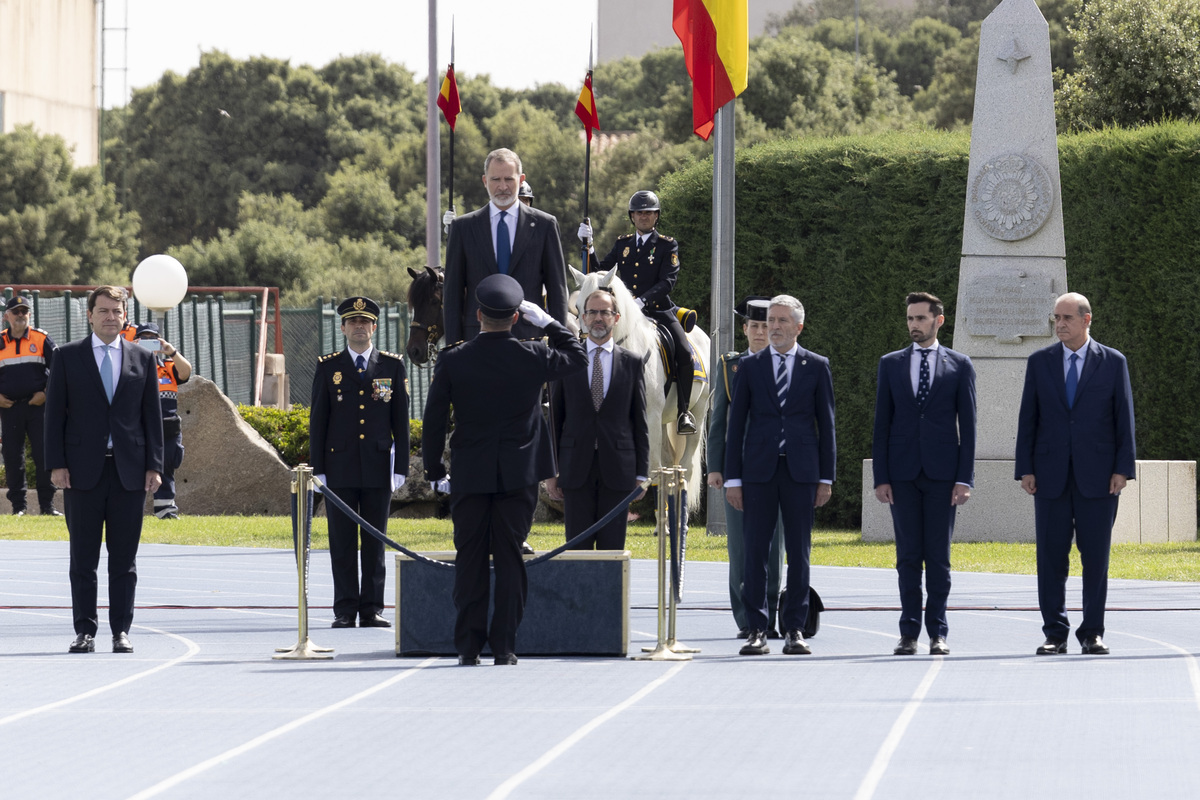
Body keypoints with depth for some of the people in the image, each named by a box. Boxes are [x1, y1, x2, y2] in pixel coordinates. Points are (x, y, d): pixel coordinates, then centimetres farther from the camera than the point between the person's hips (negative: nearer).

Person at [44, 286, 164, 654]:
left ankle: (121, 631, 7)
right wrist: (56, 464, -6)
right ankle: (85, 631, 6)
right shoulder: (68, 357, 4)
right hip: (83, 471, -1)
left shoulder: (143, 358, 8)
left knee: (124, 558, 2)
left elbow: (151, 415, 9)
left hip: (129, 470, 1)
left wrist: (154, 466, 2)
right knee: (83, 557, 2)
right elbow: (54, 413, 2)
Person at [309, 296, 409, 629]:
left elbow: (401, 420, 7)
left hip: (378, 468, 0)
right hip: (340, 469, 0)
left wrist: (401, 467, 1)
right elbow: (317, 422, 5)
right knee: (342, 543, 0)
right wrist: (318, 470, 0)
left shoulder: (392, 366, 7)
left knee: (375, 542, 3)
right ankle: (345, 611, 2)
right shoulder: (328, 367, 6)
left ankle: (372, 610, 6)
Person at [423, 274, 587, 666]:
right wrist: (546, 320, 14)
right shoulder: (532, 357, -7)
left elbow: (433, 420, -2)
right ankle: (505, 646, 2)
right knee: (510, 560, 4)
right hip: (518, 475, 0)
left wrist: (433, 469, 9)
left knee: (470, 561, 5)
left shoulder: (452, 361, -7)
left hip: (469, 475, 0)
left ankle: (468, 648, 4)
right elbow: (577, 356, 14)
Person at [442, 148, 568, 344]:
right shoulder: (463, 227, 9)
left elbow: (557, 289, 8)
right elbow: (452, 291, 8)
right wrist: (453, 345, 1)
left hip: (528, 335, -1)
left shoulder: (544, 225, 7)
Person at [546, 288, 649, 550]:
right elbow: (554, 418, 7)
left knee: (612, 548, 1)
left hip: (617, 468, 0)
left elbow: (640, 421, 7)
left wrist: (641, 473, 2)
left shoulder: (633, 363, 7)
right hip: (576, 468, 0)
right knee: (578, 547, 0)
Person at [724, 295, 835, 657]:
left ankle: (795, 630, 7)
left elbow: (826, 423, 7)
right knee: (755, 551, -2)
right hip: (759, 471, 0)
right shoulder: (750, 366, 7)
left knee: (799, 553, 2)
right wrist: (732, 477, 1)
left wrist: (826, 477, 1)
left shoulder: (816, 366, 6)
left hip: (801, 471, 0)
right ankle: (756, 630, 1)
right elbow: (736, 424, 7)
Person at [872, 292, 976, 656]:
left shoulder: (959, 366, 6)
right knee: (908, 555, 1)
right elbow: (882, 424, 8)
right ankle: (909, 632, 3)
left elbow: (967, 425, 3)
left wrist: (964, 477, -4)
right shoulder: (891, 364, 9)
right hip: (903, 473, 1)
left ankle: (938, 633, 3)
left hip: (942, 473, -1)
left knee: (939, 555, 0)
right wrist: (881, 477, 0)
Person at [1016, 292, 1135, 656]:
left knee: (1096, 557, 0)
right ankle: (1055, 634, 6)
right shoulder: (1040, 362, 8)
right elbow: (1027, 419, 8)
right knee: (1051, 557, 0)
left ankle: (1092, 633, 6)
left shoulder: (1113, 362, 4)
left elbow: (1125, 419, 3)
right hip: (1051, 475, 1)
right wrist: (1025, 470, 0)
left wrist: (1122, 469, -5)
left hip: (1098, 477, -1)